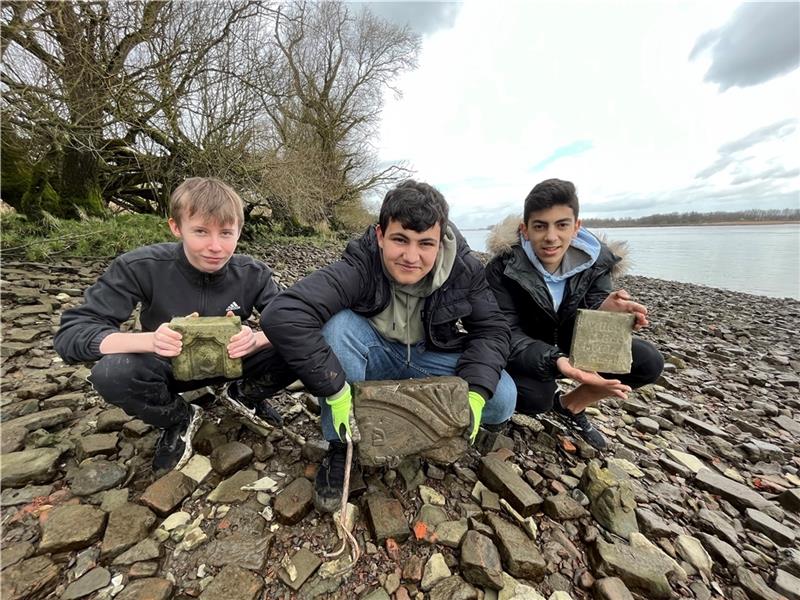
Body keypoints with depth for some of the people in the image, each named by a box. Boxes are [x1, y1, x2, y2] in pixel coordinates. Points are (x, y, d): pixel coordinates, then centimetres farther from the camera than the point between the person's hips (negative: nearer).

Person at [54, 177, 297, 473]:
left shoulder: (253, 273, -20)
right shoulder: (141, 267, -23)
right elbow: (70, 332, -22)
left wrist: (257, 339, -41)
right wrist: (149, 340, -42)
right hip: (170, 366, 0)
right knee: (111, 374, -32)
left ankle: (245, 395, 10)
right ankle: (178, 420, 1)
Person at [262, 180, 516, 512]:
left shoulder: (464, 269, -19)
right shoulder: (359, 269, -31)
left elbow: (491, 329, -13)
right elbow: (281, 316, -41)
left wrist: (476, 394, -28)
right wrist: (336, 391, -42)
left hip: (431, 359, 3)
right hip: (375, 357, -2)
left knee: (502, 399, -19)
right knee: (339, 324, -34)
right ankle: (341, 448, -15)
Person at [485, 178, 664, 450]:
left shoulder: (595, 260, -13)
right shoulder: (503, 268, -25)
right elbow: (508, 336, -29)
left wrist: (607, 314, -41)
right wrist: (555, 362, -47)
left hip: (569, 341, 4)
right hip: (524, 351, -4)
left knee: (648, 362, -13)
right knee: (533, 396, -34)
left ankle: (571, 406, 9)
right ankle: (551, 399, 7)